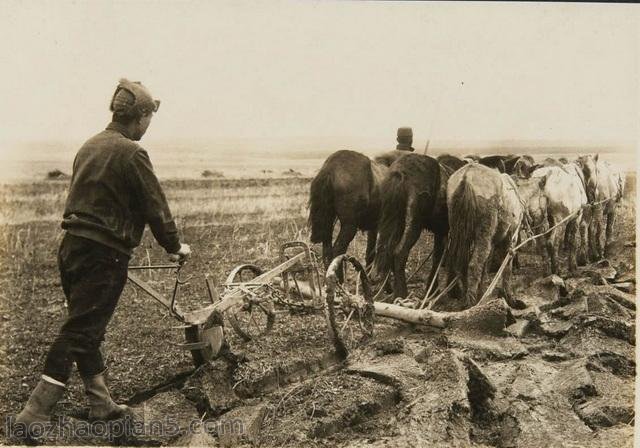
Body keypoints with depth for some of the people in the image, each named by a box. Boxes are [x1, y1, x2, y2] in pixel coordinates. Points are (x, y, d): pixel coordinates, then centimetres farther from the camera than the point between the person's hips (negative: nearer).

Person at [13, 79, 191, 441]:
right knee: (78, 334, -4)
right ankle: (35, 414, -2)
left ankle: (102, 404, 26)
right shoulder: (131, 153, -13)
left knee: (86, 329, 15)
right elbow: (155, 207, -10)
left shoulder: (90, 145, 14)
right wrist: (175, 246, 5)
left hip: (72, 248, 9)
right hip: (103, 255, -9)